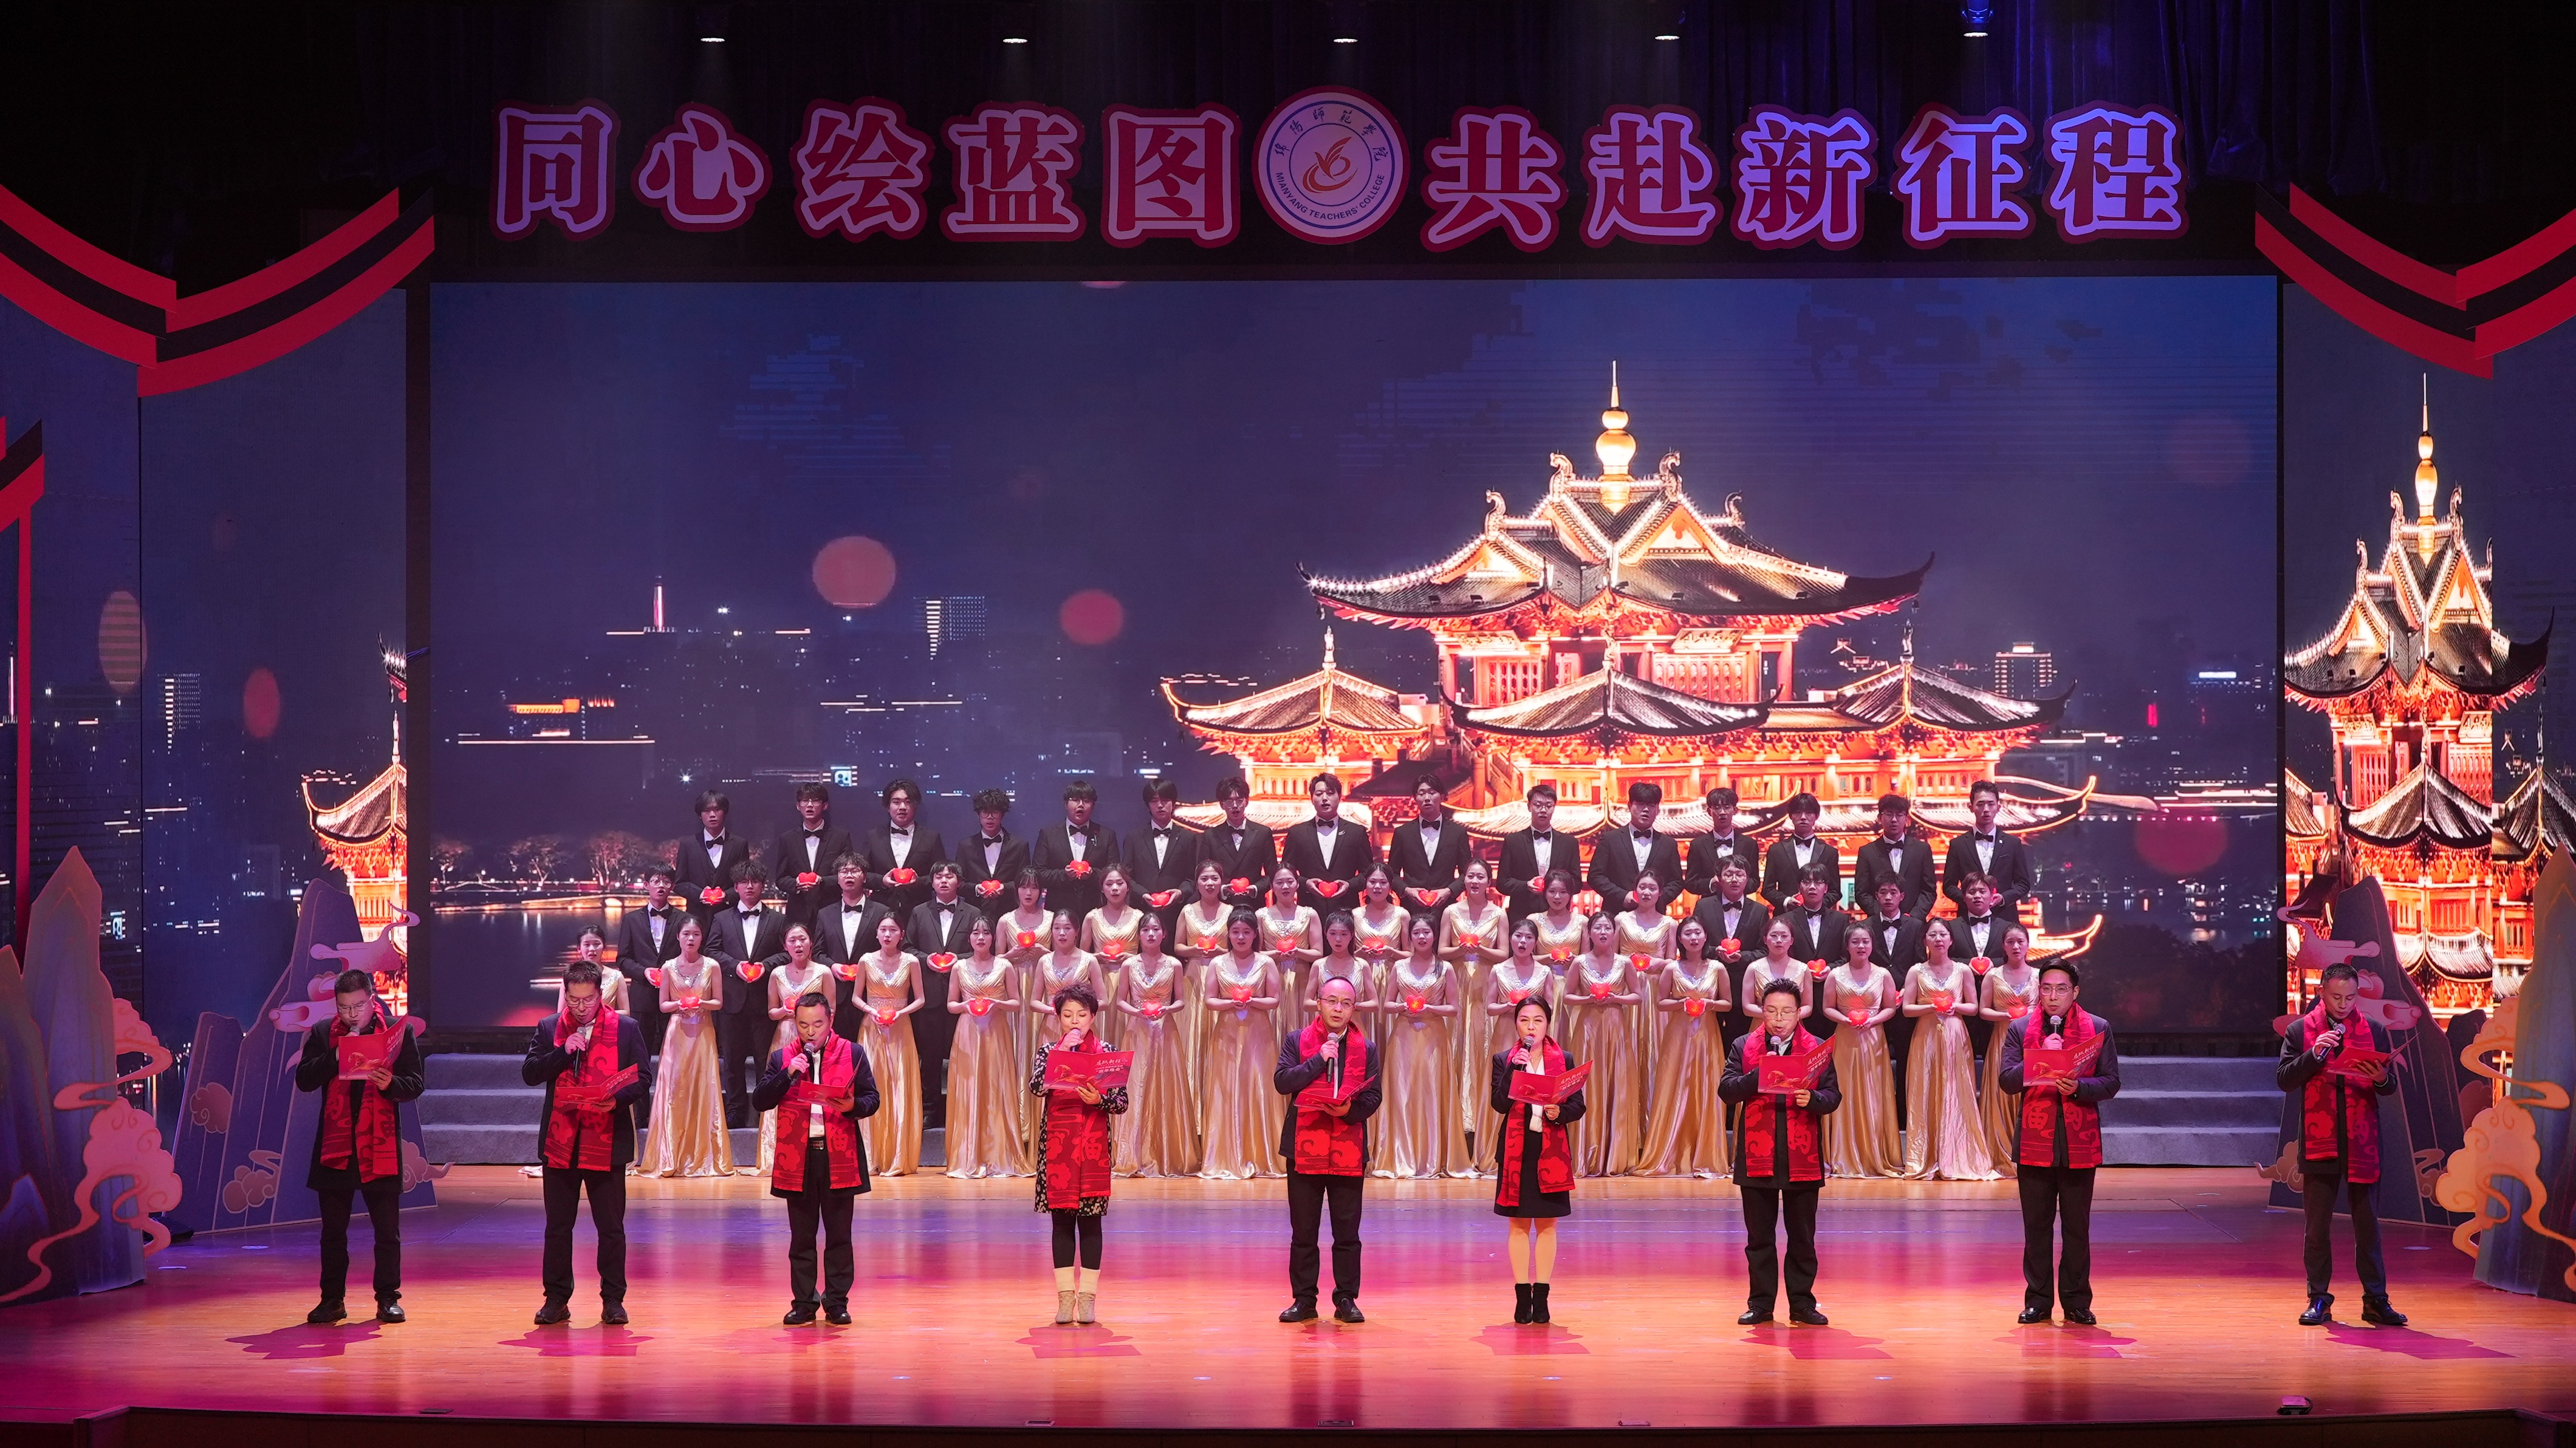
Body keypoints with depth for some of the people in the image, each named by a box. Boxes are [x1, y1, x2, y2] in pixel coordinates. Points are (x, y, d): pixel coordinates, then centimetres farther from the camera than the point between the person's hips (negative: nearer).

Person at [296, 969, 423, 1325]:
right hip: (335, 1145, 2)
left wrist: (391, 1084, -20)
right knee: (333, 1231, 8)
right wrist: (337, 1055, -16)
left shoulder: (397, 1031, 2)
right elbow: (304, 1079, -3)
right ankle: (332, 1300, 16)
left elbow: (417, 1083, 0)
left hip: (380, 1146, -2)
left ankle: (388, 1298, 10)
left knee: (387, 1230, 2)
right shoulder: (322, 1034, 6)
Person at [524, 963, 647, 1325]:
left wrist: (618, 1099, -17)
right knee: (557, 1227, 7)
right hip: (560, 1141, 2)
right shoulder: (549, 1029, 7)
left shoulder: (626, 1029, 3)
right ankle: (556, 1300, 15)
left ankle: (613, 1299, 10)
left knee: (611, 1228, 2)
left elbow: (641, 1078, 2)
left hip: (607, 1142, -2)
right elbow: (529, 1074, 0)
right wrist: (564, 1052, -14)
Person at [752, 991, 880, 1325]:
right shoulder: (781, 1057, 8)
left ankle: (837, 1303, 11)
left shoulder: (852, 1054, 6)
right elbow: (760, 1101, 0)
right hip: (797, 1157, 1)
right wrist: (788, 1075, -13)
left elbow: (872, 1099, 4)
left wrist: (854, 1106, -17)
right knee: (802, 1238, 7)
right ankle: (804, 1303, 15)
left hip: (839, 1157, -1)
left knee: (839, 1236, 4)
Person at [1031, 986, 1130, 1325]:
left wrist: (1098, 1100, -18)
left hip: (1094, 1143, -1)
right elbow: (1036, 1086, -12)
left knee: (1091, 1219, 0)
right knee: (1062, 1218, 3)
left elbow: (1122, 1101, 1)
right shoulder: (1049, 1051, 6)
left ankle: (1087, 1298, 6)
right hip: (1058, 1143, 1)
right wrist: (1062, 1051, -16)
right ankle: (1065, 1297, 9)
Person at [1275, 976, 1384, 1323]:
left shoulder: (1366, 1049, 8)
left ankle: (1346, 1300, 11)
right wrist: (1319, 1059, -15)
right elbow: (1282, 1082, -8)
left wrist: (1350, 1110, -16)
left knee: (1348, 1232, 3)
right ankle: (1303, 1300, 12)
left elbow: (1373, 1096, 3)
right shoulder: (1297, 1041, 5)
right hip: (1305, 1147, -1)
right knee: (1303, 1231, 5)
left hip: (1349, 1149, 1)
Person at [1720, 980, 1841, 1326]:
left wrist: (1812, 1099, -20)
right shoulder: (1744, 1047, 6)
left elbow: (1833, 1096, 1)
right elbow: (1726, 1090, -3)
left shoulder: (1817, 1049, 5)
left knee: (1803, 1238, 6)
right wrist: (1759, 1074, -19)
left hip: (1802, 1158, 0)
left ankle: (1802, 1304, 14)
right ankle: (1760, 1304, 15)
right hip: (1757, 1156, 0)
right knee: (1759, 1237, 7)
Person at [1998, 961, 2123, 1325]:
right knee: (2036, 1226, 6)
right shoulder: (2020, 1029, 6)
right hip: (2034, 1141, 1)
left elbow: (2111, 1082, 1)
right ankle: (2038, 1301, 14)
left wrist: (2078, 1087, -17)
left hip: (2079, 1141, -1)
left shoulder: (2098, 1029, 5)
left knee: (2077, 1227, 4)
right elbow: (2008, 1081, -2)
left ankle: (2077, 1301, 13)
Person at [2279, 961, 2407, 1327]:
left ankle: (2376, 1301, 8)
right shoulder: (2300, 1031, 4)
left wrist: (2381, 1079, -16)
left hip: (2362, 1142, 1)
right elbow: (2285, 1080, -4)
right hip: (2318, 1142, -1)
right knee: (2318, 1226, 5)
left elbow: (2392, 1087, 7)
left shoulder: (2373, 1031, 8)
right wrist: (2314, 1054, -17)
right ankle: (2318, 1300, 12)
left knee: (2368, 1224, 3)